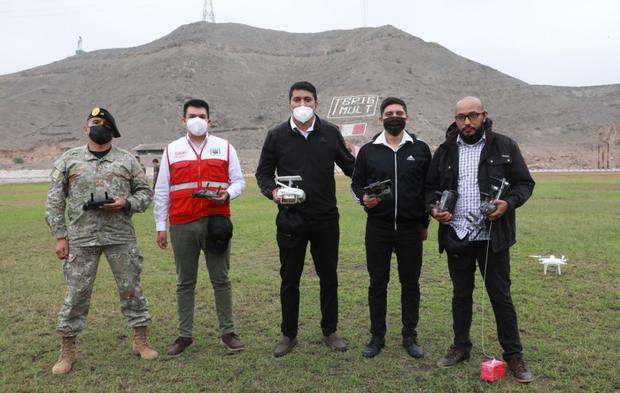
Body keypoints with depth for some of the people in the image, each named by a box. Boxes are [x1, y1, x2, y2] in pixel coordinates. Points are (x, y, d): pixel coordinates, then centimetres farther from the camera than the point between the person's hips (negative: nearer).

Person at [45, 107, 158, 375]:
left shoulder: (127, 160, 8)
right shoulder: (69, 159, 8)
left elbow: (145, 192, 9)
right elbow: (55, 201, 7)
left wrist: (127, 204, -11)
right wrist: (60, 236, 1)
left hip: (121, 237, 0)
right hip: (81, 238, 0)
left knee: (130, 288, 5)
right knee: (76, 292, 4)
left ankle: (141, 341, 19)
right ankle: (67, 351, 19)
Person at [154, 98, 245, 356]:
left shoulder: (225, 148, 9)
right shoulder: (171, 150, 10)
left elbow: (238, 182, 10)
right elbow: (161, 191, 10)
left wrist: (227, 194, -12)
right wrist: (160, 226, 6)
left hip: (216, 222, 0)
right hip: (182, 225, 1)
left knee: (221, 279, 6)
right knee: (185, 282, 8)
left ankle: (228, 332, 16)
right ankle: (185, 335, 19)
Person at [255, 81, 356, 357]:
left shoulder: (330, 133, 2)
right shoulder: (277, 135, 1)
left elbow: (349, 166, 7)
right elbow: (263, 173, 6)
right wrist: (272, 191, -15)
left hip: (326, 219, 1)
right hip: (290, 220, 0)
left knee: (329, 277, 12)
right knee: (289, 279, 9)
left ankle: (330, 331, 29)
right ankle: (289, 335, 25)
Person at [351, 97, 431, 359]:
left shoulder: (420, 149, 4)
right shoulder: (368, 151, 4)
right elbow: (356, 183, 10)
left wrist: (425, 222, 9)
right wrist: (363, 198, -13)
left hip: (411, 229, 0)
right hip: (378, 228, 0)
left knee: (410, 283, 8)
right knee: (378, 283, 7)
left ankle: (410, 336, 23)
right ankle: (377, 336, 20)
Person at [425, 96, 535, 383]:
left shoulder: (505, 146, -1)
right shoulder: (445, 151, 6)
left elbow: (525, 183, 1)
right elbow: (430, 186, 12)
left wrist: (508, 202, -18)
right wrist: (433, 207, -7)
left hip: (492, 237, -2)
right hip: (456, 237, 3)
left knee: (500, 295, 6)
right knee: (461, 294, 15)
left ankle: (513, 355, 20)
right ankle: (461, 347, 30)